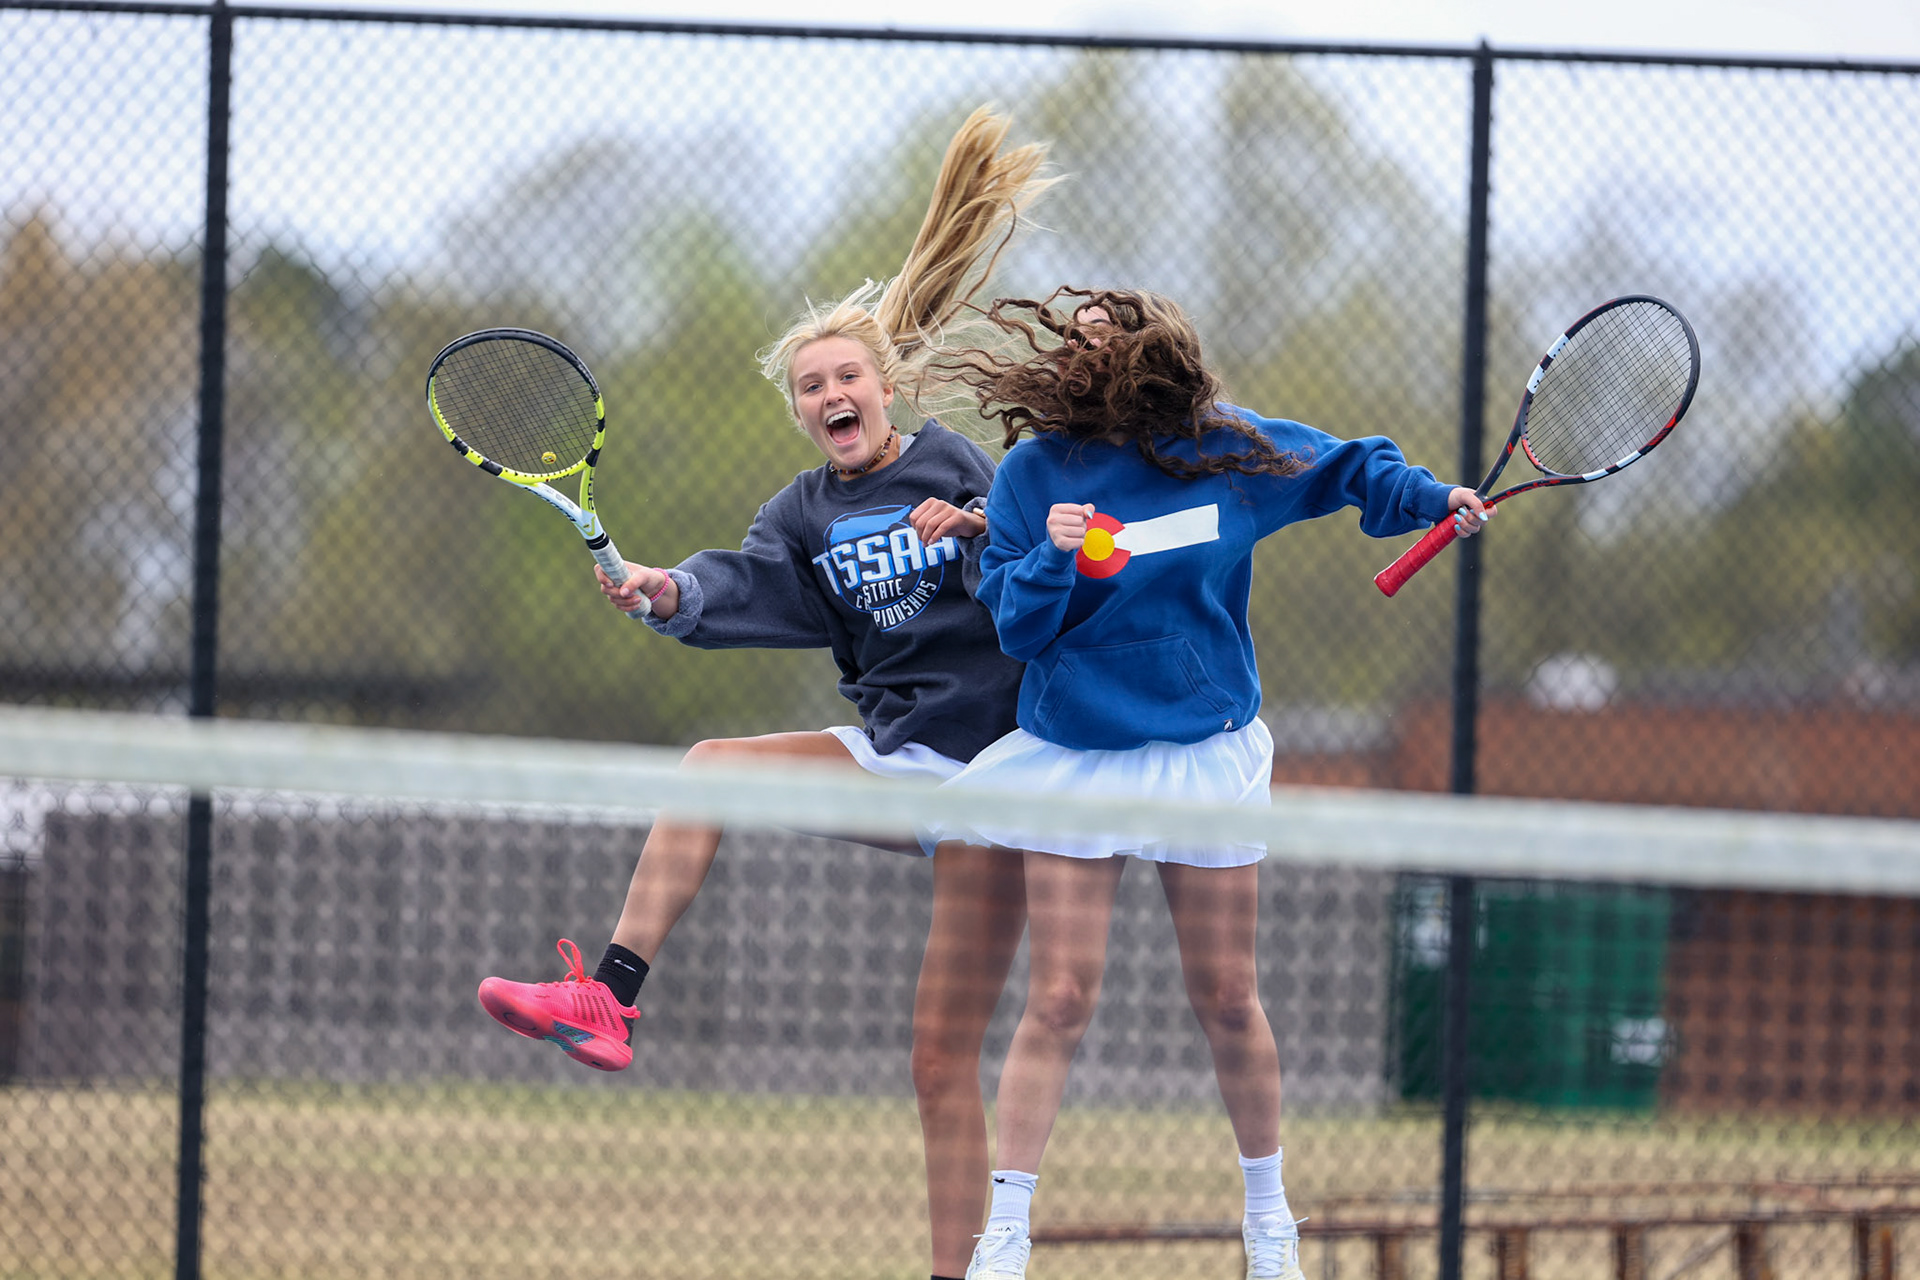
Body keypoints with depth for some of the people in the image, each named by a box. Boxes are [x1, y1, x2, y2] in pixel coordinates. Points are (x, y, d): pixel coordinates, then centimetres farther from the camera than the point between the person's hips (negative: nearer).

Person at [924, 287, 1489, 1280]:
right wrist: (1052, 560, -25)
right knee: (1058, 1000, -7)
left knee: (1226, 998, 8)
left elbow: (1343, 468, 14)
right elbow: (1013, 625, -7)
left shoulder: (1229, 447, -3)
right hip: (1074, 758, -1)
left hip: (1204, 754, 1)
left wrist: (1433, 499, 0)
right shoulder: (1035, 472, -5)